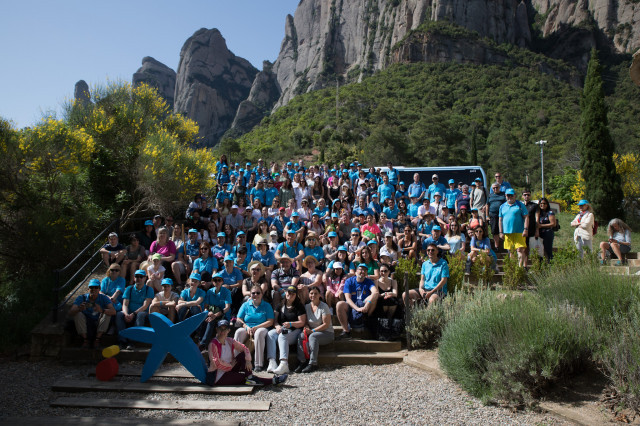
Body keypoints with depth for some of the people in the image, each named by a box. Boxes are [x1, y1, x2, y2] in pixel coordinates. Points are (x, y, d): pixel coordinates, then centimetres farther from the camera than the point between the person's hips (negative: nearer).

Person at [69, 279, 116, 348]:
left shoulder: (103, 298, -11)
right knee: (78, 314, -23)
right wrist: (79, 309, -46)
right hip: (85, 325, 0)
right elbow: (70, 313, -22)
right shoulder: (81, 298, -9)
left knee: (107, 313, -23)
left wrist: (102, 310, -48)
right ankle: (85, 339, -13)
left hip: (98, 325, 0)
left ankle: (98, 339, -15)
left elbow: (113, 311, -27)